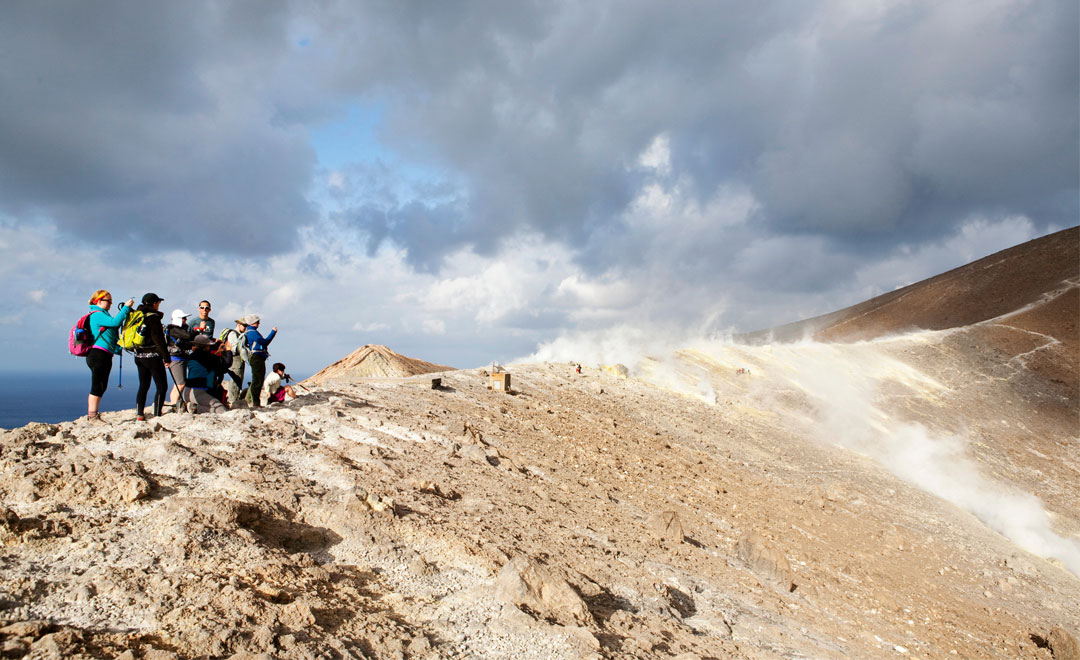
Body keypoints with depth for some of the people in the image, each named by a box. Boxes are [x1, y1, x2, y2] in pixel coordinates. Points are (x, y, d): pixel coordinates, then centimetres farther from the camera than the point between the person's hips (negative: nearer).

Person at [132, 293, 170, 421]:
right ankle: (157, 416, -7)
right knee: (162, 386, -2)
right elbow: (158, 339, -17)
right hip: (152, 356, -8)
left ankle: (139, 415, 17)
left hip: (139, 356, 8)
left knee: (143, 386, 16)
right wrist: (166, 357, -14)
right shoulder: (153, 318, -13)